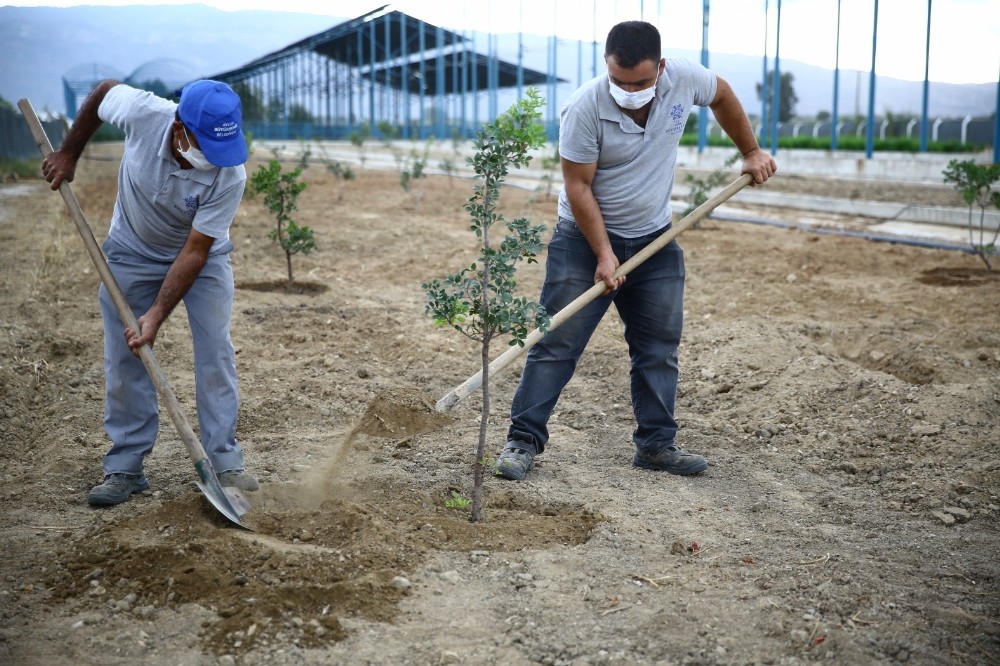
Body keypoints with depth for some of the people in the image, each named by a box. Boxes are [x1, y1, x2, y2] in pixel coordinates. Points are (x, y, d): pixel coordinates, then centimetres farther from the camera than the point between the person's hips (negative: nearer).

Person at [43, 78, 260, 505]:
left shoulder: (230, 175, -34)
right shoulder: (141, 111, -32)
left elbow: (195, 252, -28)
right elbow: (103, 90, -6)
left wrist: (157, 315, -31)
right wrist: (68, 154, 0)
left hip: (203, 256, -1)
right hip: (132, 252, 2)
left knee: (216, 353, -8)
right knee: (124, 359, 1)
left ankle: (225, 461, 3)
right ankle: (125, 467, 10)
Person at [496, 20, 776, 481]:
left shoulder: (685, 80, -12)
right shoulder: (586, 107, -24)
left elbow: (722, 96, 11)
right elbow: (578, 187, -18)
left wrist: (751, 153, 15)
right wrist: (603, 254, -20)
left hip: (654, 240, 4)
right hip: (585, 238, -4)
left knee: (660, 346, 6)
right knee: (557, 342, -5)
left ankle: (656, 444, 16)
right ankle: (524, 439, 3)